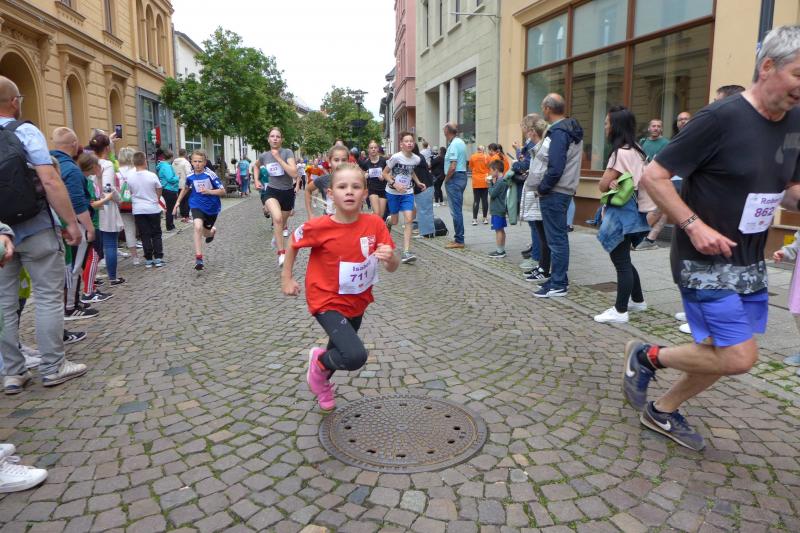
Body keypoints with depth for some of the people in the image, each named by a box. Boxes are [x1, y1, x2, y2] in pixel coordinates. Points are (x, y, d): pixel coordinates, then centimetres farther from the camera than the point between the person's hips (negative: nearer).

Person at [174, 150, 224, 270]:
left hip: (212, 207, -1)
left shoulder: (210, 175, -16)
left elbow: (223, 191, -14)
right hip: (197, 206, 1)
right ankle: (198, 258, -24)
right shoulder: (190, 177, -4)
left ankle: (212, 231, 57)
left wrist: (209, 191, -28)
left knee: (206, 233, 16)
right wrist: (178, 202, 17)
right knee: (198, 227, -27)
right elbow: (185, 189, 19)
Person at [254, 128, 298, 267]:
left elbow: (294, 173, -26)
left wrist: (278, 158, -23)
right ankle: (281, 253, -27)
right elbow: (257, 166, 23)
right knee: (277, 218, -30)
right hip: (272, 191, 0)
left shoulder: (287, 152, -12)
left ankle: (278, 238, 56)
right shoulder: (264, 156, -2)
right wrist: (257, 180, 9)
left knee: (282, 223, 20)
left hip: (288, 192, 0)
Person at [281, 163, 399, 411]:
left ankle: (322, 383, 58)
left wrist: (390, 257, -33)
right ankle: (319, 362, 10)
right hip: (328, 302, -5)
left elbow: (393, 268, -11)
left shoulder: (375, 224, -15)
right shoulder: (319, 227, -22)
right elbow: (293, 243, -2)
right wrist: (286, 278, 1)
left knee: (342, 351, 25)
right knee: (355, 357, -24)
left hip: (358, 301, 5)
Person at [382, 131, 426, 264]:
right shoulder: (396, 157, -17)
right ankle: (388, 221, 52)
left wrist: (418, 182, 4)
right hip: (393, 193, -2)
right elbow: (385, 173, -10)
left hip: (408, 193, 2)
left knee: (409, 220, -13)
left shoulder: (416, 159, -3)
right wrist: (394, 184, -24)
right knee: (395, 221, 10)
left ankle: (406, 253, -15)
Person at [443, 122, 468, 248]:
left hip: (454, 178, -10)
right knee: (457, 209, 14)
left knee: (456, 210, -6)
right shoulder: (461, 142, 14)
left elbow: (452, 167, -23)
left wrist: (446, 179, -8)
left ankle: (459, 240, -3)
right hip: (462, 175, 10)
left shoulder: (453, 144, -15)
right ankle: (458, 237, 20)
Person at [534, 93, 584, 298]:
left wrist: (542, 188, -12)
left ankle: (558, 285, 2)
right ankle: (560, 279, 24)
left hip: (554, 192, -10)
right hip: (566, 189, 10)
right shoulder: (573, 129, 13)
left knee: (556, 239, -4)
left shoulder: (558, 132, -17)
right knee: (560, 236, 15)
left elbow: (555, 168, -24)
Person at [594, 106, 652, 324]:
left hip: (621, 213, -9)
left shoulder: (621, 153, -16)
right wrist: (614, 183, 2)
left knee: (621, 261, -5)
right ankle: (637, 300, 30)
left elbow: (602, 186, -14)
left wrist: (610, 182, 6)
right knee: (623, 259, 19)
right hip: (631, 210, 9)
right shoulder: (636, 150, 12)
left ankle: (620, 311, 0)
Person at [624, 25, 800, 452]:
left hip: (750, 262, 8)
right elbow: (653, 177, -17)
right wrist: (695, 226, -24)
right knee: (738, 359, -9)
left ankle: (663, 411, 31)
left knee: (727, 353, 12)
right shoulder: (721, 118, -18)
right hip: (706, 261, -8)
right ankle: (646, 356, 14)